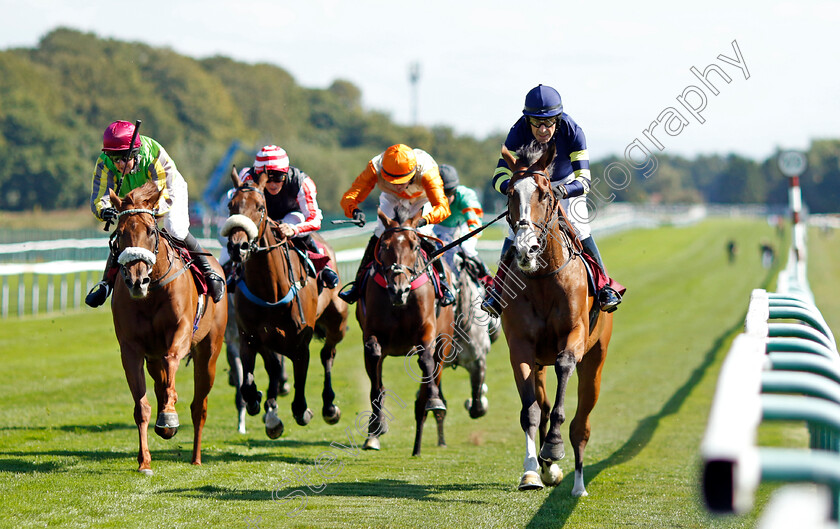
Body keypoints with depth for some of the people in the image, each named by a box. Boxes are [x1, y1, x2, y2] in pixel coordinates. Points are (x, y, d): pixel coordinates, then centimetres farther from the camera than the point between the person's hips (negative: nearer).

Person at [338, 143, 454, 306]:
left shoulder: (426, 170, -44)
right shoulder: (374, 169, -39)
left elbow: (442, 207, -50)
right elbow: (349, 197, -39)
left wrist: (423, 220, -70)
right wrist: (354, 210, -63)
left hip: (421, 200, -2)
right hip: (391, 199, 2)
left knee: (424, 239, -18)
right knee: (379, 236, -12)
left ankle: (442, 282, 3)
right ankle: (358, 284, 4)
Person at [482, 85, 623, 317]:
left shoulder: (572, 132, -33)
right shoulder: (518, 133, -30)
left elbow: (583, 180, -35)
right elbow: (499, 176, -32)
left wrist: (564, 191, -56)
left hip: (567, 183, -1)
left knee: (579, 230, -16)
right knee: (515, 232, -12)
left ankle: (605, 287, 0)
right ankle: (497, 291, 3)